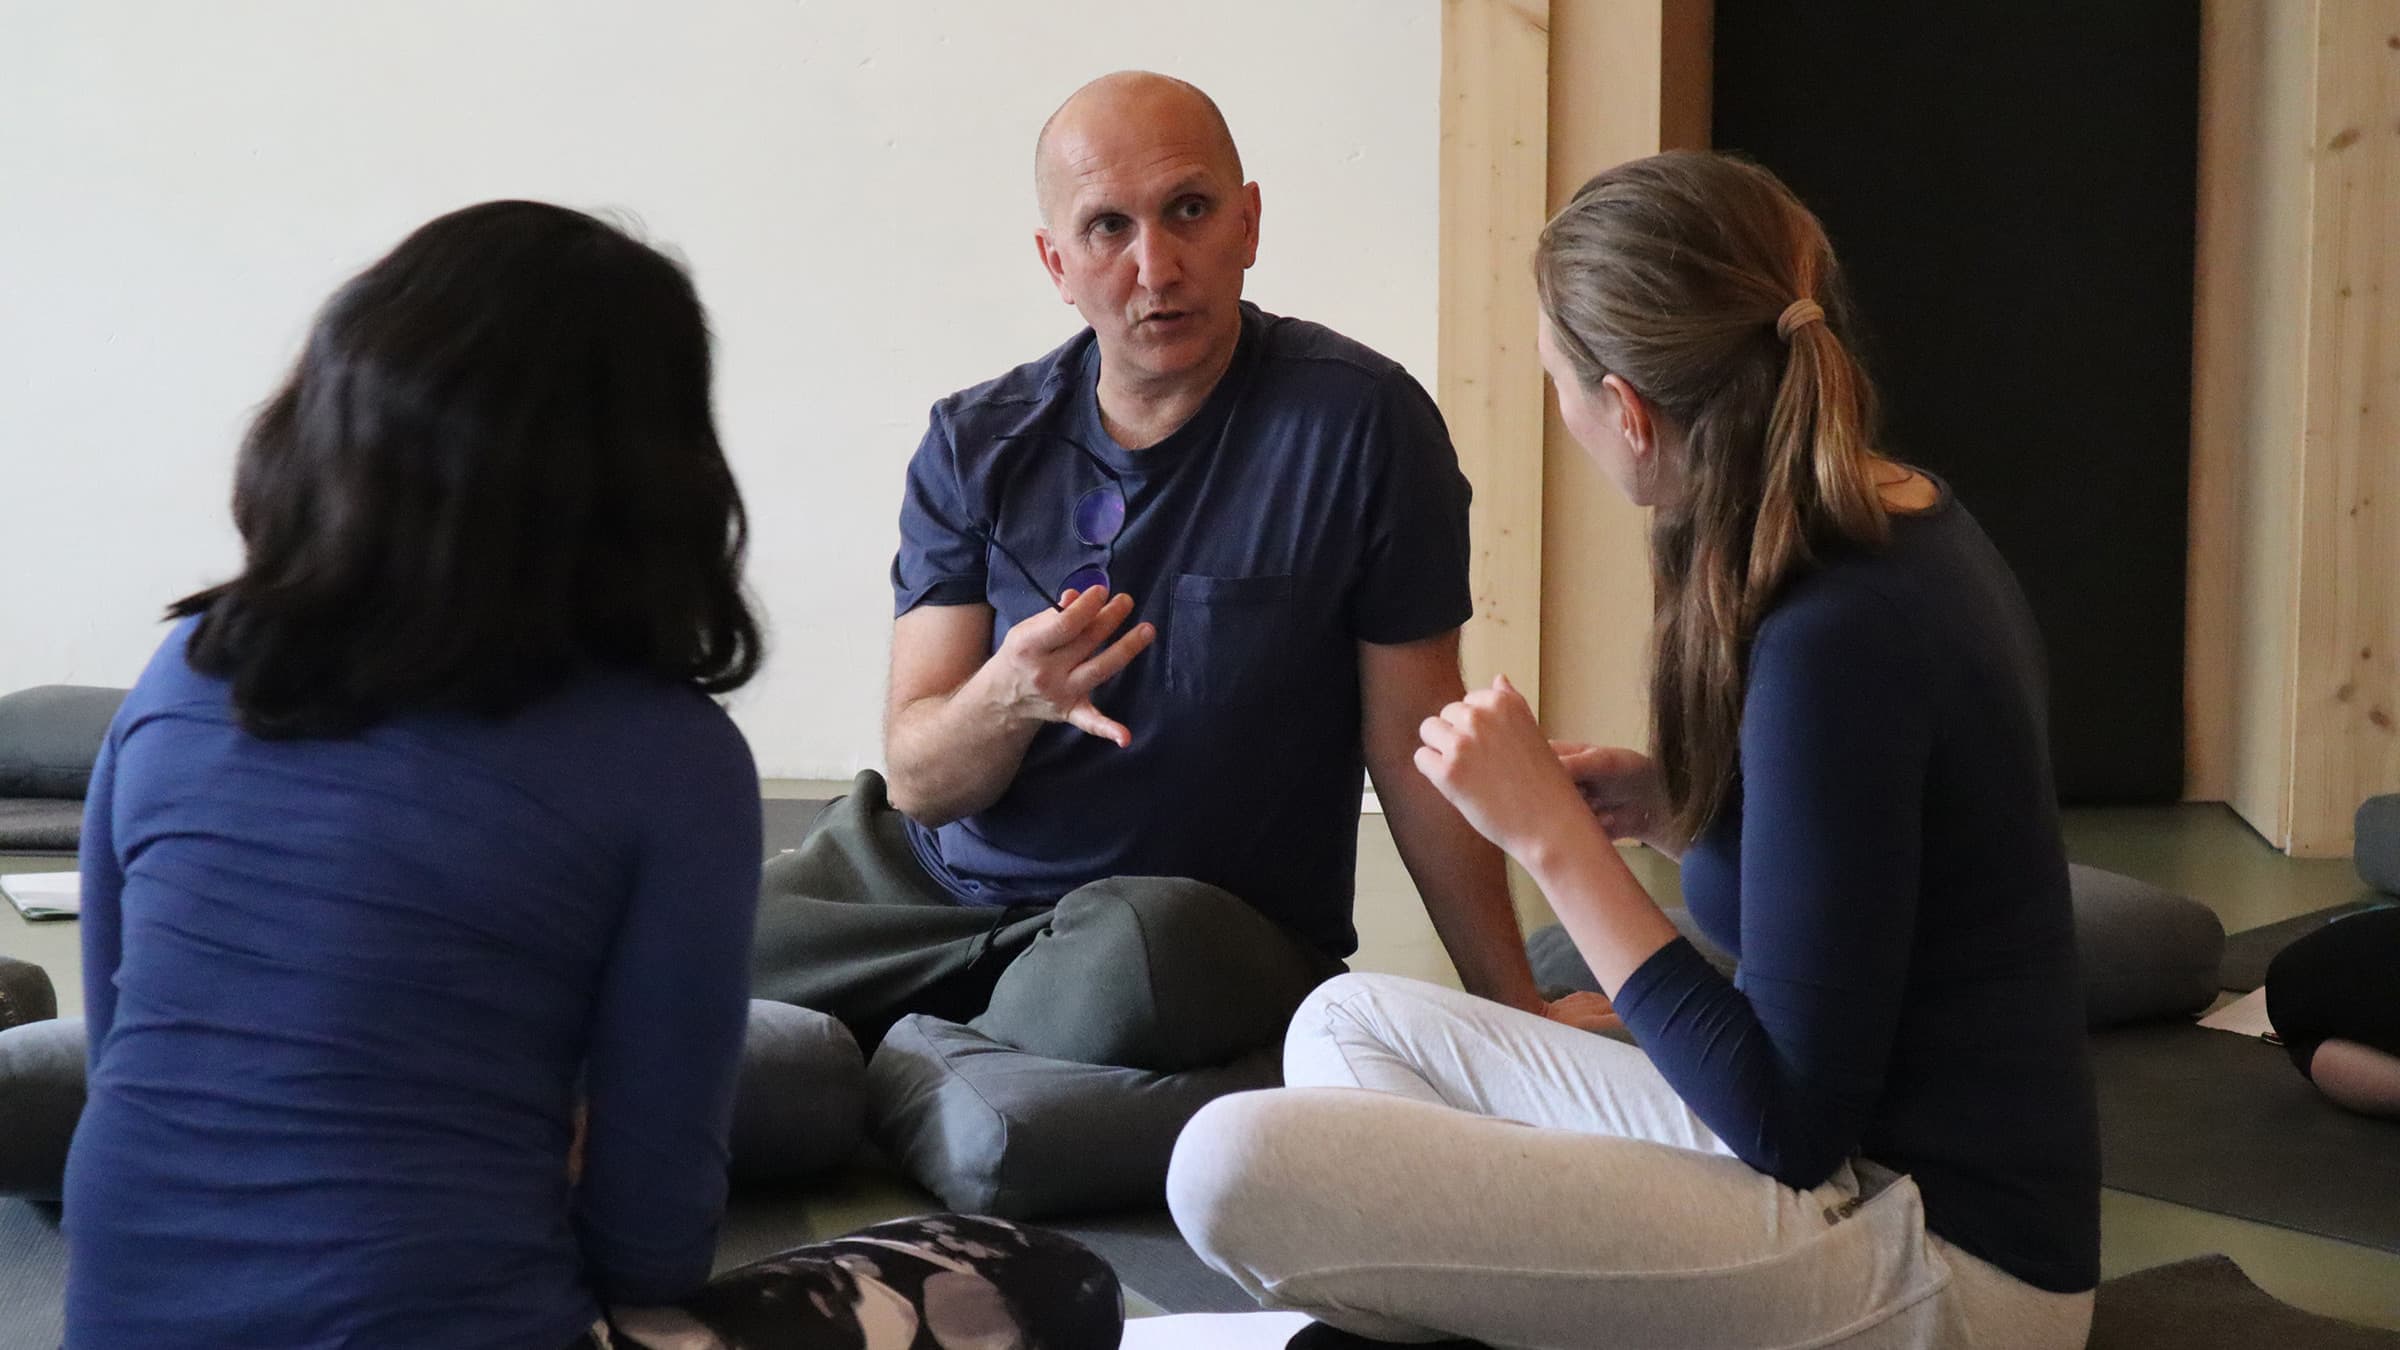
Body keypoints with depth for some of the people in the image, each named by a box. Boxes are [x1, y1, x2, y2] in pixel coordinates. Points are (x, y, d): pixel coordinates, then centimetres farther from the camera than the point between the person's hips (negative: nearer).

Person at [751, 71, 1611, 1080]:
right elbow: (916, 781, -5)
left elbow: (1415, 746, -5)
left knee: (1140, 946, -38)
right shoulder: (974, 446, 0)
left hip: (1219, 915, -2)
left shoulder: (1358, 421, -10)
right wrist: (1009, 698, -27)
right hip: (940, 882, 3)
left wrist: (1517, 1006, -2)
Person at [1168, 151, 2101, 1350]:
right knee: (1349, 1022, 15)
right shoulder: (1901, 526, 4)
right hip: (1857, 1149, 10)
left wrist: (1551, 835, -19)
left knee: (1240, 1166, -21)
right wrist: (1678, 805, 2)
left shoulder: (1837, 639, -24)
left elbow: (1792, 1118, -21)